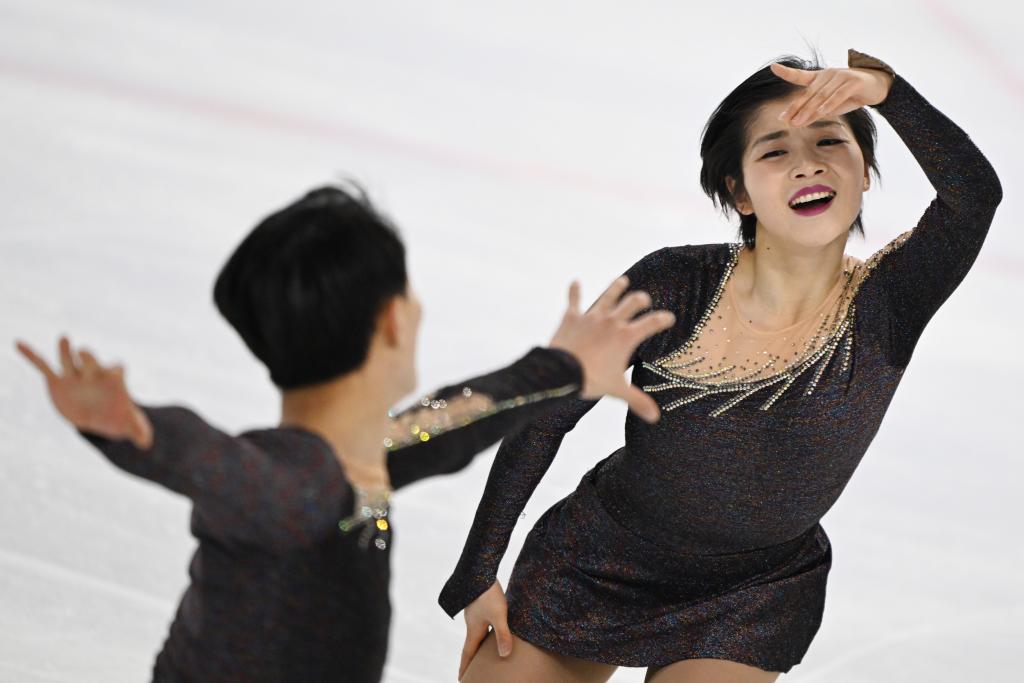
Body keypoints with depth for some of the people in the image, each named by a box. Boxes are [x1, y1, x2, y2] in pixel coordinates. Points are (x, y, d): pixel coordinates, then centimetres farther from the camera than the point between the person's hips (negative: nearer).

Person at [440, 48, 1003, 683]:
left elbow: (974, 194, -39)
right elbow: (545, 415, -10)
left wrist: (886, 89, -51)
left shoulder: (886, 306, -18)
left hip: (751, 603, 0)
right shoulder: (674, 286, -20)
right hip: (593, 566, 1)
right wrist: (478, 574, -8)